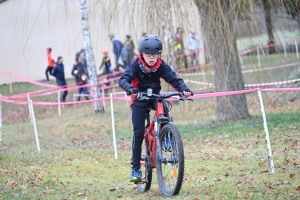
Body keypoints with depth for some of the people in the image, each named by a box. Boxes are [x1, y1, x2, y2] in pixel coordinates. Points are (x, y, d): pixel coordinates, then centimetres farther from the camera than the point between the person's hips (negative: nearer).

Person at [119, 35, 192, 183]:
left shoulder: (161, 66, -11)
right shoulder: (136, 65, -17)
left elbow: (174, 79, -14)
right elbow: (123, 79, -28)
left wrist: (184, 89, -35)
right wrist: (130, 89, -50)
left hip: (155, 96, 2)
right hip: (139, 99, -2)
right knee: (138, 133, -11)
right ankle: (136, 169, -4)